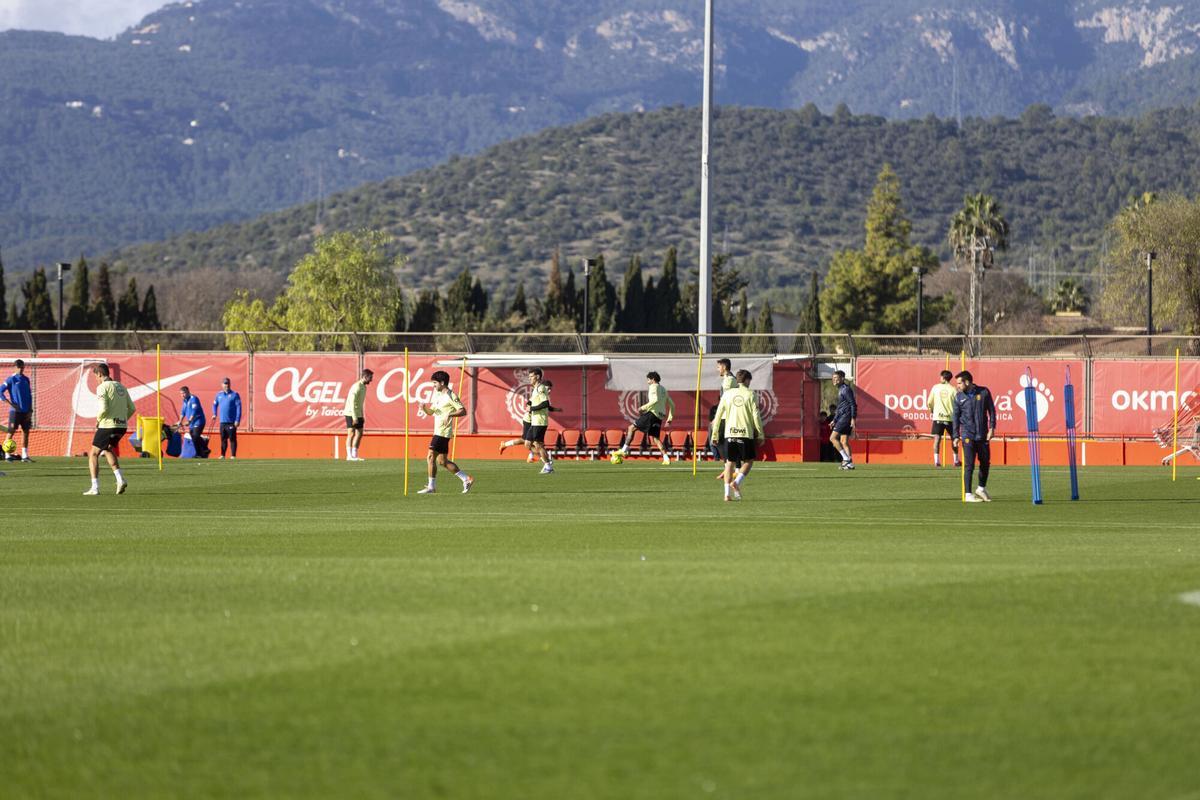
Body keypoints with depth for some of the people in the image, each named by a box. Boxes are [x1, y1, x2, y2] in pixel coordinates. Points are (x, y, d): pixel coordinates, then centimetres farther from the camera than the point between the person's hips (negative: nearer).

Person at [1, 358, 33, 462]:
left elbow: (29, 395, 14)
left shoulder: (26, 379, 10)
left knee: (26, 432, 5)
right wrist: (9, 402, -14)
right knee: (11, 432, -5)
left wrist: (30, 410, 7)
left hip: (25, 411, 5)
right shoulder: (11, 379, -5)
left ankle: (25, 455, 10)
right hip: (15, 410, -5)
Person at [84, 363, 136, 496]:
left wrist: (98, 419, -1)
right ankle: (120, 479, 14)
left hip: (108, 425, -7)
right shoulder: (121, 387, 14)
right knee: (108, 449, 30)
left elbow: (103, 409, -20)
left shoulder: (102, 387, -9)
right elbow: (132, 409, 14)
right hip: (122, 426, 7)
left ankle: (95, 488, -1)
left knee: (93, 454, 7)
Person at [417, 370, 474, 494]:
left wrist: (450, 414, -31)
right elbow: (431, 412, 24)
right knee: (442, 461, 12)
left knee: (431, 457, -10)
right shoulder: (438, 395, 18)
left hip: (443, 432, -10)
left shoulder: (450, 396, -11)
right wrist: (424, 408, 2)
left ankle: (431, 486, -4)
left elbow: (463, 411, -16)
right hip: (438, 432, 10)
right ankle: (466, 479, 16)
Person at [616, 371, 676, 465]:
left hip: (652, 413, -8)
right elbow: (672, 405, 24)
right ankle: (666, 458, 0)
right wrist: (670, 417, 25)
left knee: (632, 428, -2)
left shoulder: (653, 387, -3)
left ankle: (625, 449, -10)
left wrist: (644, 407, -16)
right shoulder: (663, 389, 22)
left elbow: (656, 400, -21)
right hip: (660, 417, 8)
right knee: (655, 438, 12)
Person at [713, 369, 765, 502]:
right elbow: (756, 416, -5)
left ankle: (728, 493, 3)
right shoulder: (750, 395, -2)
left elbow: (718, 415, 6)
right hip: (746, 433, -3)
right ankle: (736, 482, -13)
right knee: (748, 461, 11)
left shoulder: (727, 394, 7)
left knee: (730, 462, 10)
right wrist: (760, 435, 2)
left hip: (729, 433, 3)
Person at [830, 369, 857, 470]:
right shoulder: (840, 390, 20)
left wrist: (853, 418, -22)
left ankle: (846, 458, -14)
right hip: (842, 418, 10)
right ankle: (849, 463, 6)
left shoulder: (846, 389, -10)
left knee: (833, 438, -12)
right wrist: (834, 420, 26)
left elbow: (853, 404, -17)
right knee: (844, 442, 8)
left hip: (846, 417, -10)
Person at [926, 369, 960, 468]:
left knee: (937, 438, -1)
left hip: (938, 416, 0)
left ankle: (936, 460, -14)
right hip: (950, 417, 0)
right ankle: (956, 460, 20)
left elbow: (929, 402, 5)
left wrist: (931, 410, 25)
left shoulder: (936, 387, 0)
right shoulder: (953, 390, -3)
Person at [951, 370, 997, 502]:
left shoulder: (984, 392, 0)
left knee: (985, 463, 10)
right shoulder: (959, 397, 2)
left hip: (983, 435, 2)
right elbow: (956, 417, 5)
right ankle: (968, 494, -3)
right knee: (969, 465, -7)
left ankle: (981, 489, 30)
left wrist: (992, 428, -3)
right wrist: (956, 436, 1)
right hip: (968, 436, -2)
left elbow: (991, 410, 5)